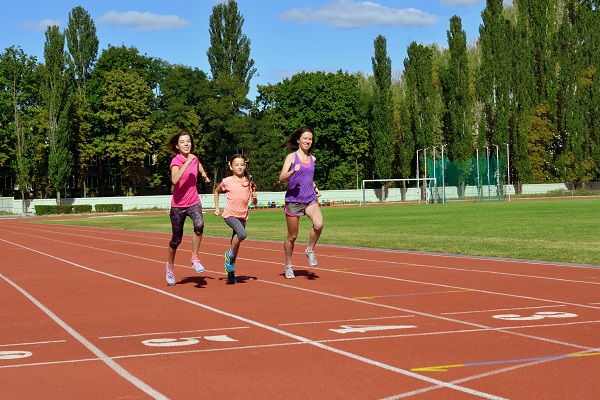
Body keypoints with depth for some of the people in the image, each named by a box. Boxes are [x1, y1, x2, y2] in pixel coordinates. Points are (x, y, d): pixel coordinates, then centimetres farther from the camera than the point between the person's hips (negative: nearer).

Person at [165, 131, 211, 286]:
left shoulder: (195, 159, 3)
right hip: (178, 205, -3)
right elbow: (175, 180, -33)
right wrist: (187, 162, -33)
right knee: (176, 239, 8)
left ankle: (194, 258, -13)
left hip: (194, 202, 3)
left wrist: (204, 175, 3)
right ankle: (170, 266, 33)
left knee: (199, 225, -28)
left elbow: (201, 171, 27)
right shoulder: (176, 161, -12)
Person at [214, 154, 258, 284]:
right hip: (230, 214, -4)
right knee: (242, 234, -30)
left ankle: (231, 273, 21)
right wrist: (217, 207, 9)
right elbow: (217, 191, 15)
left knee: (236, 243, 9)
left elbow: (254, 203, 6)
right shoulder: (227, 181, -4)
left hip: (242, 216, 4)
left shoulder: (249, 182, 2)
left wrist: (254, 198, -16)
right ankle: (230, 254, -5)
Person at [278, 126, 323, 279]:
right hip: (293, 200, -3)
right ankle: (288, 266, 25)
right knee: (292, 236, 6)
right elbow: (282, 178, -12)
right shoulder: (292, 157, -2)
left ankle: (310, 250, 0)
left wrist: (315, 188, 13)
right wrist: (293, 171, -30)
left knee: (318, 224, -26)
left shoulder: (312, 158, 13)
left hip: (310, 199, 3)